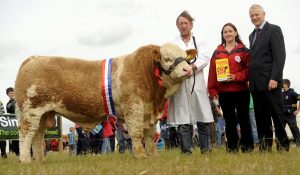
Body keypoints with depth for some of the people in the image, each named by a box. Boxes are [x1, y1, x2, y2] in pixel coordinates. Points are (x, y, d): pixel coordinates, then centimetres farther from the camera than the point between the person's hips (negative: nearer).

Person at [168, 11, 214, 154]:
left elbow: (204, 58, 0)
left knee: (203, 120, -1)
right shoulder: (172, 44, 15)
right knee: (183, 121, -3)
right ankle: (186, 151, 2)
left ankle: (206, 151, 7)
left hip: (197, 84, 1)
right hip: (179, 85, 0)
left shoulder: (200, 41, 16)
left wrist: (192, 67, -18)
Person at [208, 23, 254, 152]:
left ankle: (247, 146, 10)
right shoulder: (217, 52, 9)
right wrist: (212, 90, -2)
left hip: (241, 90, -2)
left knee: (244, 119, 4)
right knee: (229, 121, 6)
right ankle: (232, 147, 11)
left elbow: (249, 69, -3)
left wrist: (237, 77, -18)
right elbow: (212, 72, 5)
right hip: (223, 92, 2)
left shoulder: (243, 50, 2)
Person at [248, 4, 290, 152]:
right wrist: (250, 79, 9)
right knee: (261, 117, 5)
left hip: (270, 81, -7)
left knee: (276, 114, -5)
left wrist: (274, 78, -18)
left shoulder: (274, 30, -2)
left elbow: (279, 56, -11)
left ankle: (283, 146, 0)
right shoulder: (252, 35, 21)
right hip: (256, 83, 7)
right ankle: (265, 146, 7)